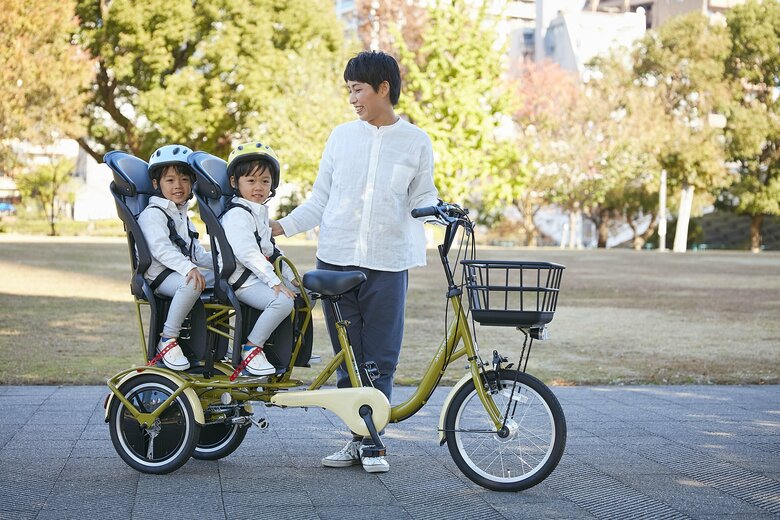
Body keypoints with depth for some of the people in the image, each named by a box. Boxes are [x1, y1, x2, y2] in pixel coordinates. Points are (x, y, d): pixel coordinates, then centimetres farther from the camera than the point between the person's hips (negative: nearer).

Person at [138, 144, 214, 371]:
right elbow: (162, 249, -23)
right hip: (161, 274, -9)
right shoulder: (152, 214, -7)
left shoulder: (182, 216, 24)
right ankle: (168, 340, -29)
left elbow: (196, 252, 23)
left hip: (184, 270, 9)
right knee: (193, 283, -39)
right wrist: (188, 268, -37)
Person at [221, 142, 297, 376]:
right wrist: (275, 282, -28)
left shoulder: (260, 212, 19)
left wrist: (289, 276, 15)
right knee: (283, 301, -29)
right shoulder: (236, 215, -14)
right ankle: (251, 348, -18)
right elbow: (248, 254, -24)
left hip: (263, 276, 10)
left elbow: (271, 250, 25)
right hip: (244, 282, -10)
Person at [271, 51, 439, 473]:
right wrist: (279, 226, 2)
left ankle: (372, 442, 11)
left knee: (380, 360, 0)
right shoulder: (341, 136, 8)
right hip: (335, 261, 2)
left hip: (387, 265, -2)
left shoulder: (416, 142, 4)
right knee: (348, 358, 6)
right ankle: (356, 437, 16)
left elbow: (422, 199, 11)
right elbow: (320, 200, 11)